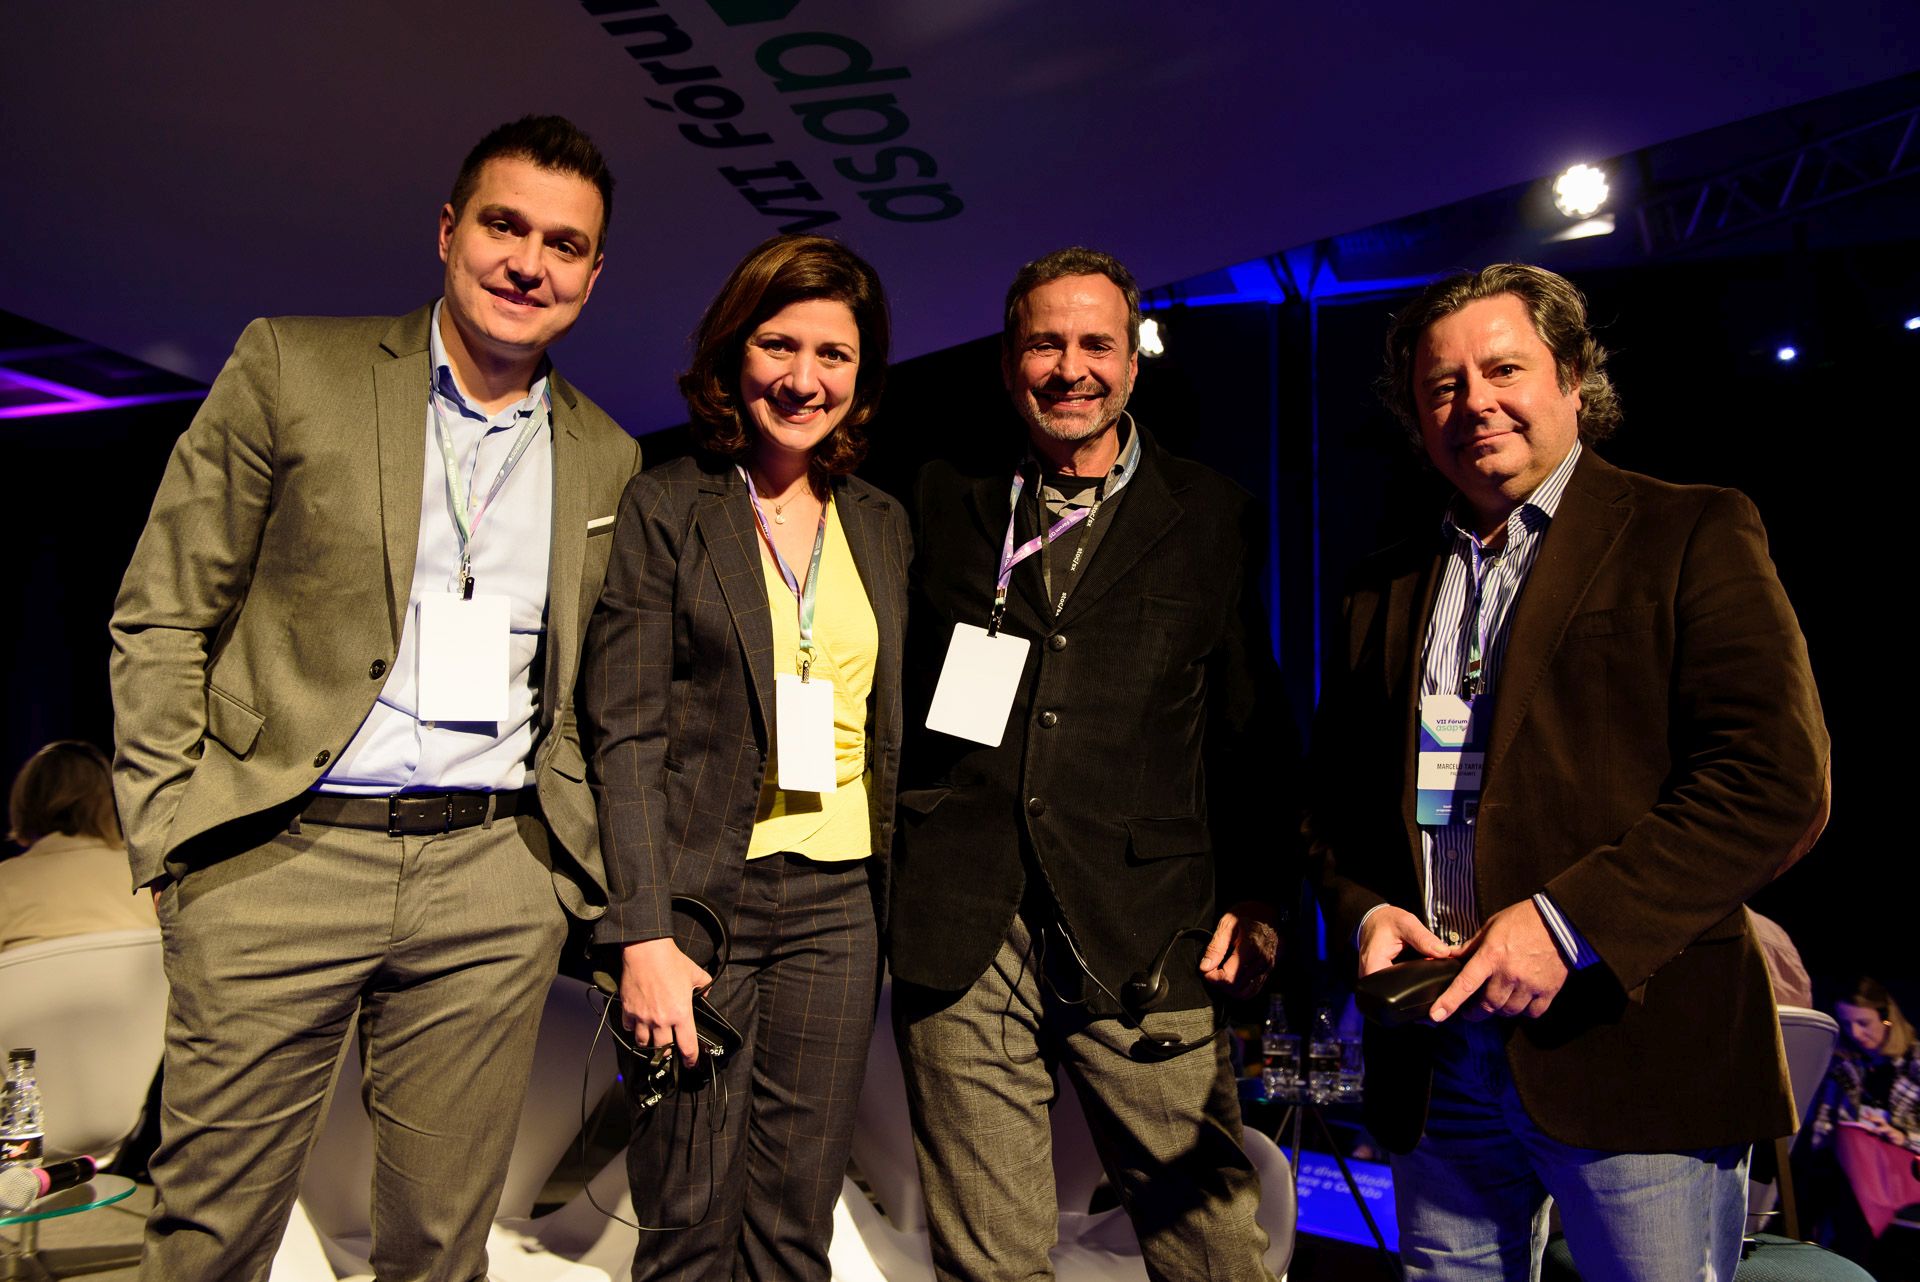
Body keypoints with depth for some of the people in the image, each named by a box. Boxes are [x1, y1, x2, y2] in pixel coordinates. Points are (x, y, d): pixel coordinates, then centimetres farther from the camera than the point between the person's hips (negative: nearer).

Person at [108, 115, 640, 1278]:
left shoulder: (607, 458, 10)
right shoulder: (289, 368, 2)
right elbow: (162, 617, 2)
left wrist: (579, 864, 7)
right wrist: (172, 829, -5)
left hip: (496, 880, 2)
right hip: (280, 856, -2)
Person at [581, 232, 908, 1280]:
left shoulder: (882, 525, 12)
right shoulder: (662, 507, -2)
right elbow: (625, 732, -7)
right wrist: (644, 935, -13)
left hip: (841, 901, 4)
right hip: (701, 897, -4)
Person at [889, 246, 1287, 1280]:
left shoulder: (1210, 519, 9)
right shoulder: (941, 507, 10)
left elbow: (1253, 730, 10)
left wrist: (1257, 894, 1)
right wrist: (882, 873, 3)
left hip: (1146, 939, 0)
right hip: (958, 937, 1)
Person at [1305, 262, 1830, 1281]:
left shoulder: (1691, 535, 0)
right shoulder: (1386, 586, 14)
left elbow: (1775, 778, -10)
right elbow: (1337, 795, 16)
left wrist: (1570, 922, -18)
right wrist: (1365, 911, -4)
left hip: (1634, 1052, -4)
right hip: (1439, 1057, 4)